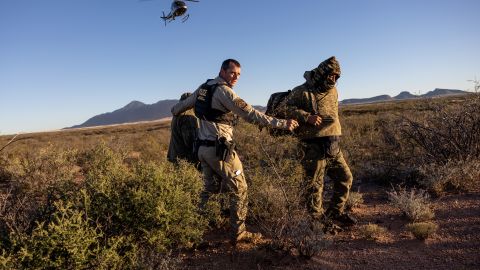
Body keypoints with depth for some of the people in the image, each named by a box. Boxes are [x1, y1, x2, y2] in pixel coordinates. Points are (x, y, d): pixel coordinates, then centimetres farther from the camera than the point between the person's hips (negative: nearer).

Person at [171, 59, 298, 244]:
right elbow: (250, 114, -23)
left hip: (203, 148, 9)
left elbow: (185, 104, 25)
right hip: (220, 150, -9)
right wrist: (282, 124, -22)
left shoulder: (203, 88, 10)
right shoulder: (223, 91, -15)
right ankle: (238, 233, 11)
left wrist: (175, 111, 49)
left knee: (208, 189, 21)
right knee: (239, 190, 3)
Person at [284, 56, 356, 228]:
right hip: (314, 147, -7)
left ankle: (335, 213, 30)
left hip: (333, 147, 8)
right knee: (314, 185, 2)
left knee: (345, 178, 13)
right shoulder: (302, 92, -7)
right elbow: (287, 108, -13)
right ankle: (318, 219, 19)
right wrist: (307, 117, -22)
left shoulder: (333, 91, 15)